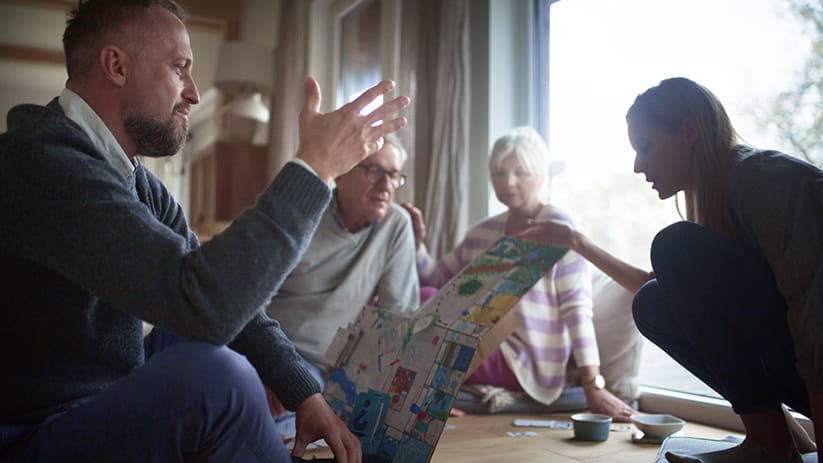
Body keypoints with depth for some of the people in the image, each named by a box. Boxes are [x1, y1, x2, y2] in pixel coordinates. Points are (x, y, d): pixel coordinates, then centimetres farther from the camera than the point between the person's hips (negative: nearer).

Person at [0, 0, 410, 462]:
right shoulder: (41, 164, -23)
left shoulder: (137, 182, 8)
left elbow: (230, 295, 4)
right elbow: (203, 303, -34)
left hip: (109, 415, 10)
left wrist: (306, 394, -7)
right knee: (214, 373, -28)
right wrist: (315, 166, -27)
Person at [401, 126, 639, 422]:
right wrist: (417, 242, -3)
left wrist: (593, 387, -23)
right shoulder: (482, 233, 15)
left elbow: (577, 309, -14)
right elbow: (435, 278, 17)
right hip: (485, 356, 7)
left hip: (526, 367, -7)